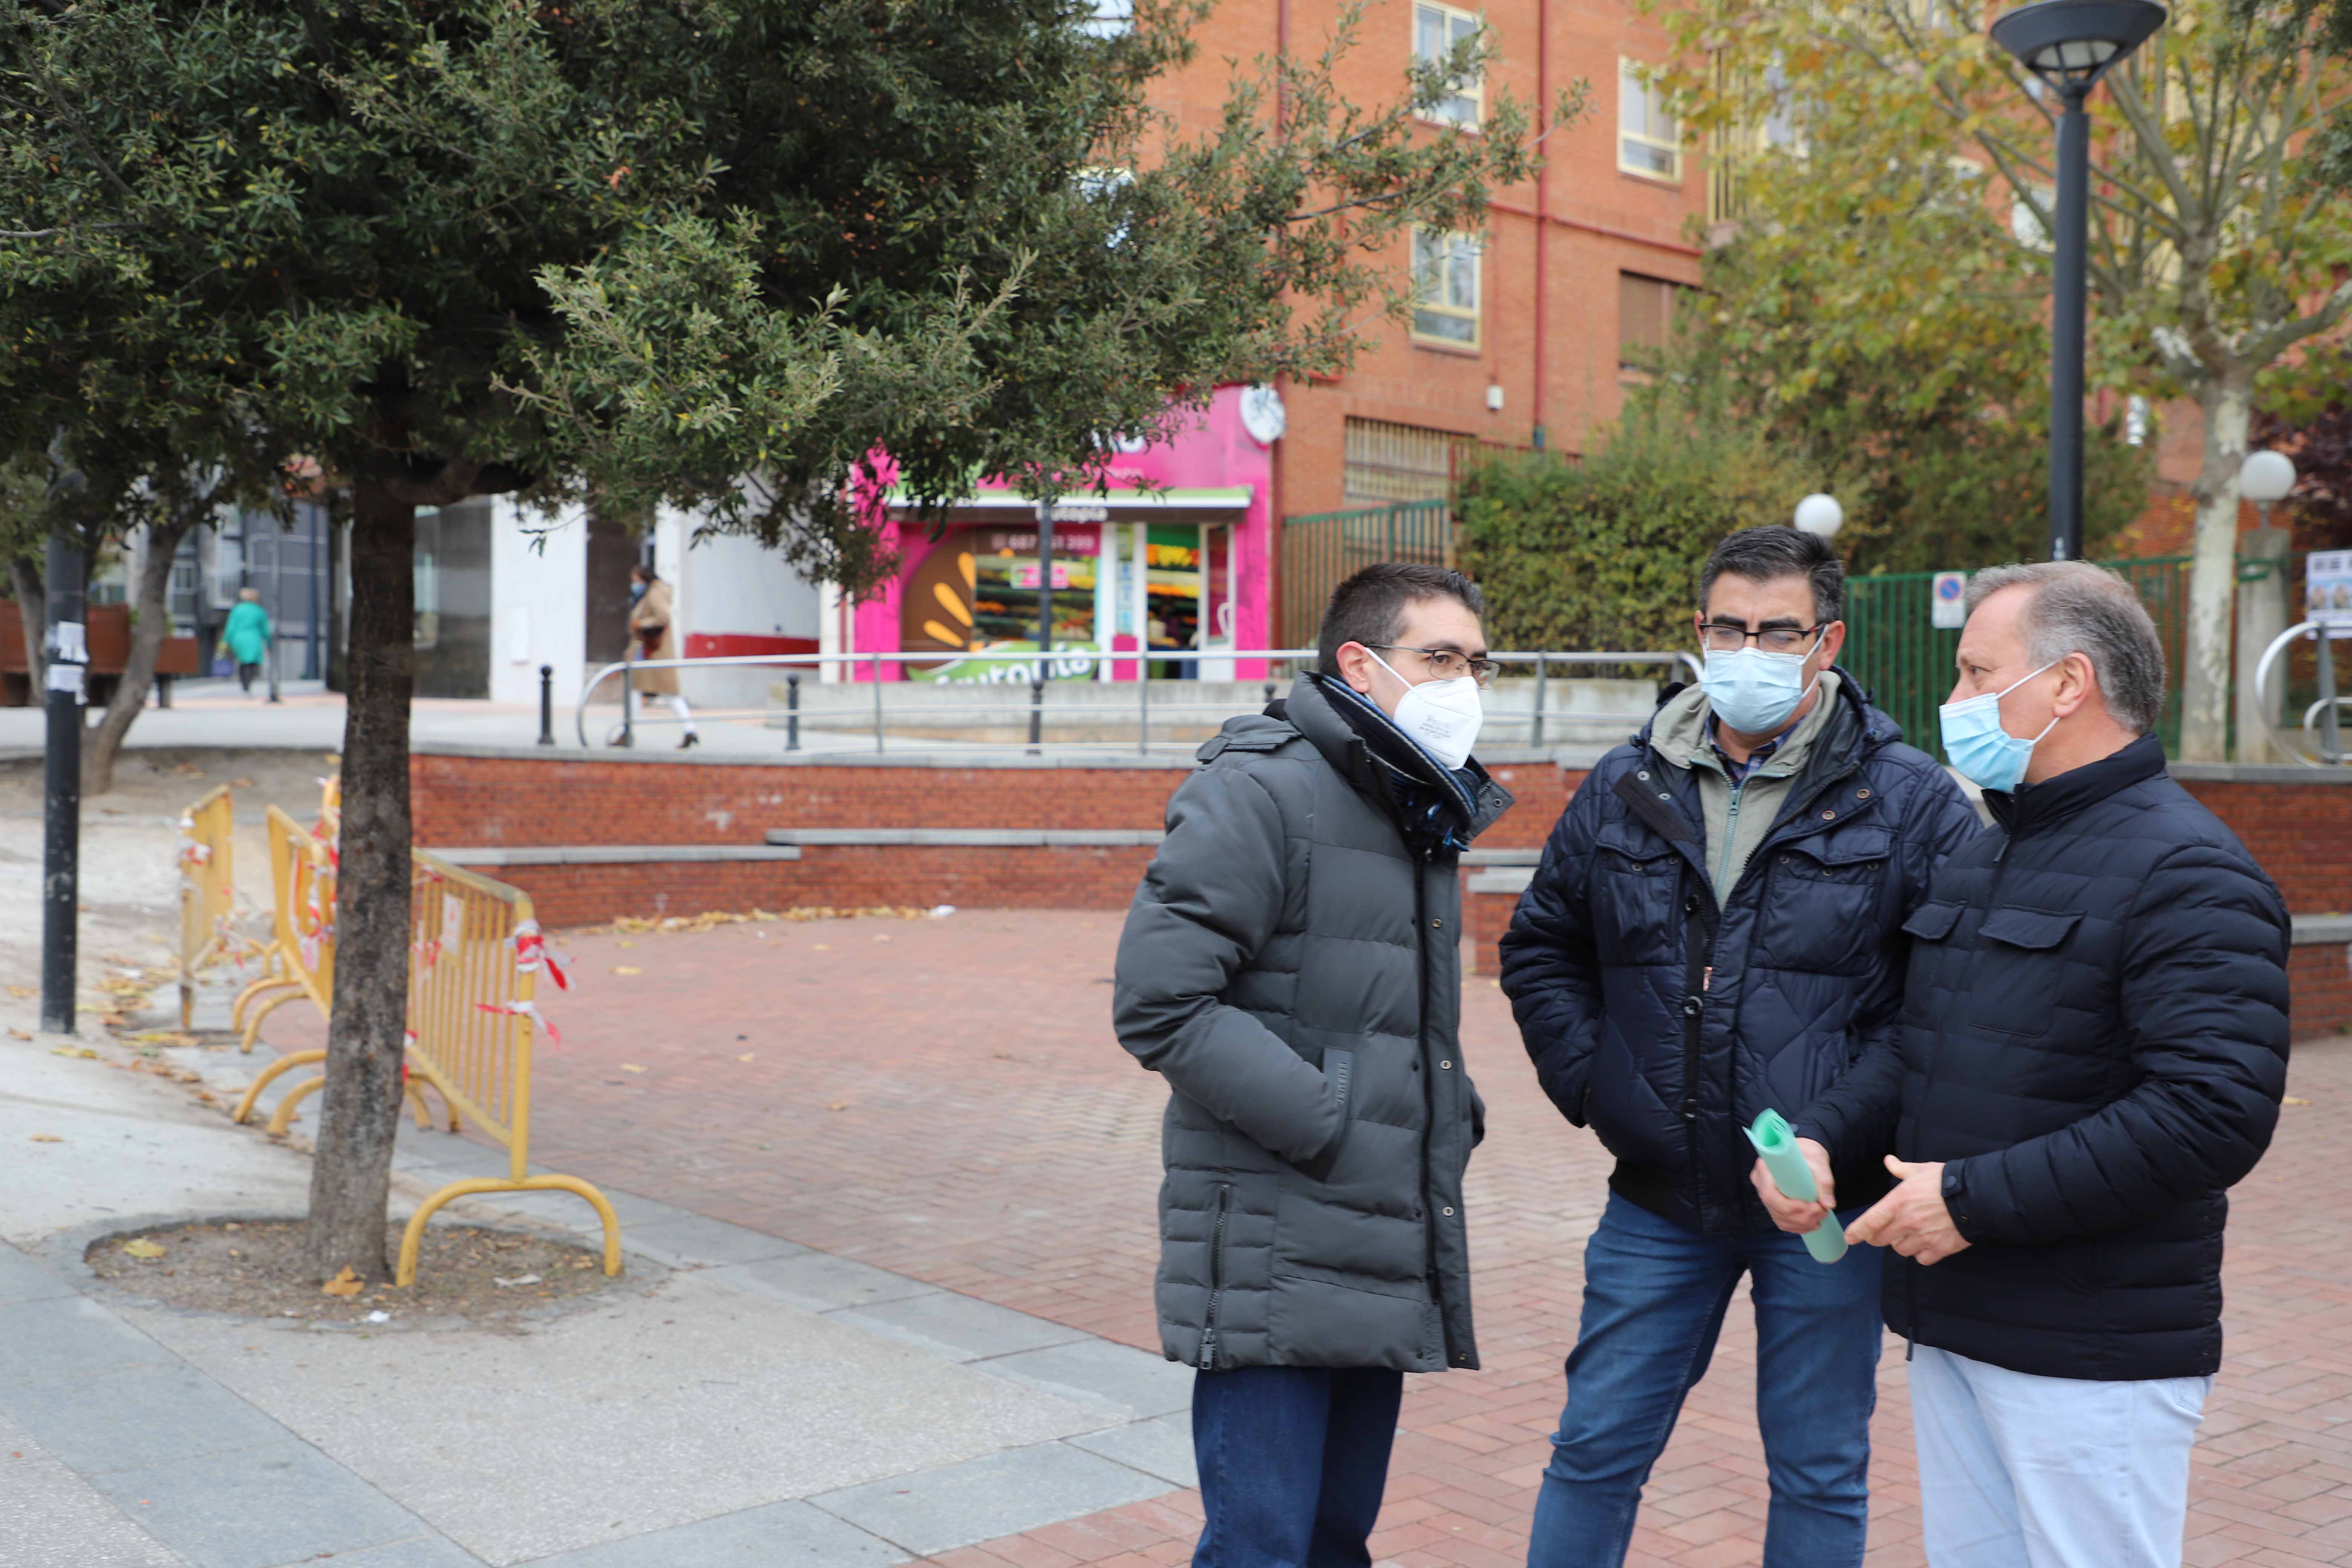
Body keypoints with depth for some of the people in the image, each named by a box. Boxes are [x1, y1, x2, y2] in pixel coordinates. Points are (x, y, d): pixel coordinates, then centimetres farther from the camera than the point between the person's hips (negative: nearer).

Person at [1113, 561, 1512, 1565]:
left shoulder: (1426, 812, 17)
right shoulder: (1259, 790, -12)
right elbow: (1159, 1004, -19)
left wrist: (1452, 1107, 10)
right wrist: (1326, 1123, -18)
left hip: (1384, 1267, 9)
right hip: (1273, 1264, -8)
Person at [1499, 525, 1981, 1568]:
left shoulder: (1910, 801, -6)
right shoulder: (1624, 789, 4)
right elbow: (1540, 949, 16)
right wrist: (1587, 1082, 3)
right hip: (1659, 1197, 3)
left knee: (1819, 1478, 12)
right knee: (1596, 1451, 11)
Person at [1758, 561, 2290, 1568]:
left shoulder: (2184, 872, -15)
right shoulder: (1984, 857, 14)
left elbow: (2215, 1116, -25)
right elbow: (1915, 1046, 20)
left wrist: (1975, 1198, -22)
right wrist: (1819, 1136, 0)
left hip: (2091, 1358, -8)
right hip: (1952, 1327, 8)